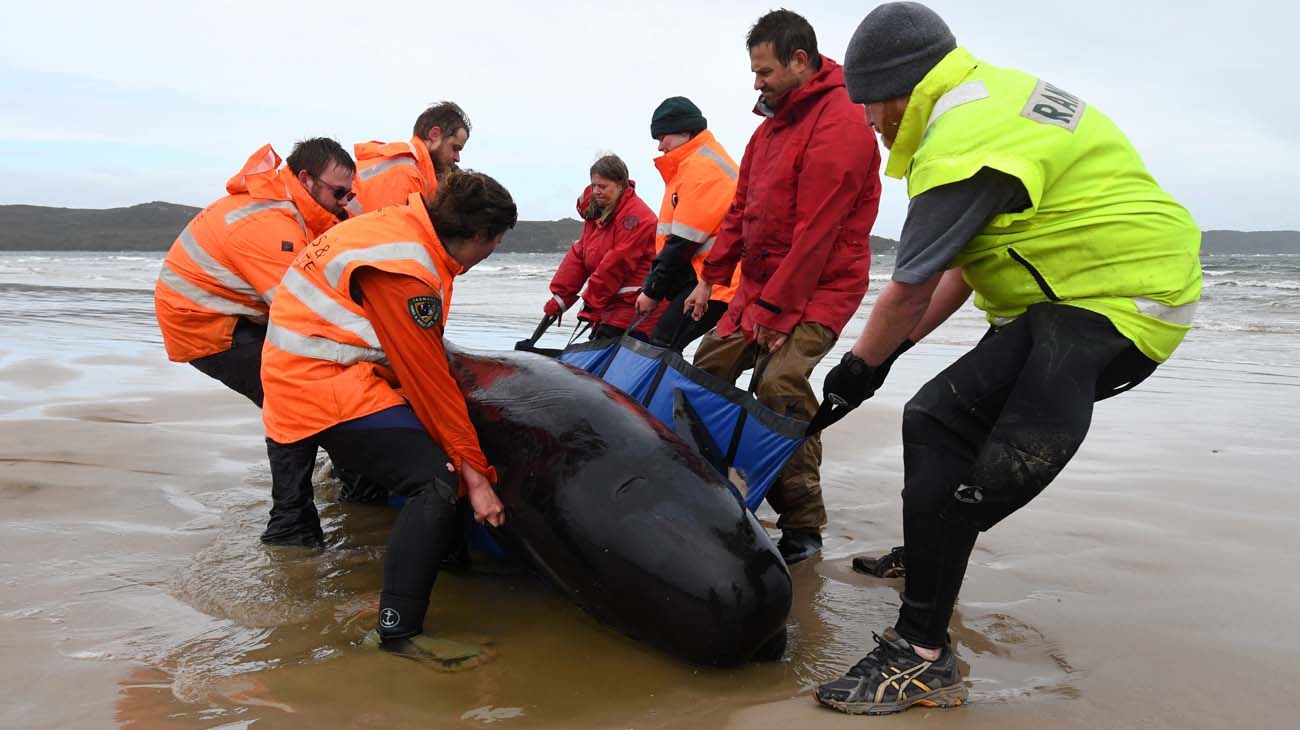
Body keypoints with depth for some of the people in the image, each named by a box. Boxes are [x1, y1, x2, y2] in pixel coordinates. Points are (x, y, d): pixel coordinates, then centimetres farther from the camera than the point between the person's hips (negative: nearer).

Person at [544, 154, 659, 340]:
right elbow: (578, 255, 10)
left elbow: (617, 264, -20)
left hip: (634, 310, -9)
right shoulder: (596, 212, 14)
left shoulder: (636, 216, -16)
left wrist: (590, 300, -15)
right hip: (606, 308, 9)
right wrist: (559, 298, 4)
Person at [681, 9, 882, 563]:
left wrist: (774, 308, -22)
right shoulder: (774, 124, 14)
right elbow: (742, 209, 16)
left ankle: (803, 527, -13)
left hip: (818, 288, -9)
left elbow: (815, 232, -22)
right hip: (759, 282, 9)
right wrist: (711, 277, 10)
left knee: (779, 384, -24)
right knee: (707, 367, 8)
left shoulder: (840, 124, -17)